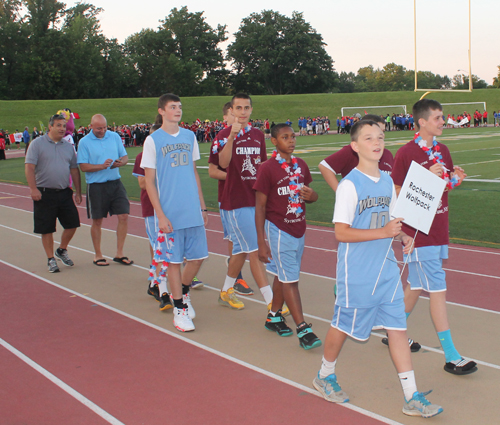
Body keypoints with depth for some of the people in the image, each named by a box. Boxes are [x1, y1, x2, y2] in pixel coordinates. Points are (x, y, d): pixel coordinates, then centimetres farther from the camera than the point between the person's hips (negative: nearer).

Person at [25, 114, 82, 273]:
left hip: (64, 192, 4)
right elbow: (29, 167, -9)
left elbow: (74, 170, 15)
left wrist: (78, 192, 11)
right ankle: (51, 259, 16)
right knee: (47, 229, 1)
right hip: (44, 193, -4)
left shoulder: (68, 146, 12)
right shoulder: (37, 143, -3)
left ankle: (62, 250, 27)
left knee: (72, 223, 3)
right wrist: (33, 188, -18)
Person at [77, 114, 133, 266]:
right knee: (97, 221, 6)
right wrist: (102, 166, -22)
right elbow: (83, 166, -9)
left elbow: (125, 156, 9)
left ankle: (119, 254, 10)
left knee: (123, 216, -2)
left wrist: (121, 162, -14)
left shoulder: (115, 137, 7)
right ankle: (98, 255, 21)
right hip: (96, 186, -3)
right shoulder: (84, 142, -3)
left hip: (116, 183, 3)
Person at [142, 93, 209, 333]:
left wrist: (202, 206, 14)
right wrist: (160, 215, -11)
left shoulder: (190, 136, 10)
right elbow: (149, 181, -5)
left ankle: (183, 292, 33)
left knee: (198, 256, 7)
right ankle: (179, 309, 17)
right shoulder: (153, 140, -4)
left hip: (193, 211, 4)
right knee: (174, 260, 3)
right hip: (169, 213, -4)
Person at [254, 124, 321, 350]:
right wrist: (261, 242, -12)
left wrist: (311, 195, -9)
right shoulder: (267, 168, -11)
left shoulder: (301, 165, 7)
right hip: (279, 230, -6)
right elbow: (260, 206, -10)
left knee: (282, 275, 17)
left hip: (298, 229, 6)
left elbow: (311, 195, 18)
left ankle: (274, 316, 32)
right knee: (290, 279, -7)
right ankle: (303, 330, -7)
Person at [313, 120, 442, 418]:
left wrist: (403, 236, -2)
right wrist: (383, 232, -25)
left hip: (387, 269, 6)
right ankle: (325, 376, 35)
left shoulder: (387, 182, 8)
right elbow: (341, 232, -19)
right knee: (343, 326, 10)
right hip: (357, 274, -6)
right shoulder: (350, 184, -15)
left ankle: (412, 398, 12)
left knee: (398, 327, 5)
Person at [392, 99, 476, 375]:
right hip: (419, 232, -8)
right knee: (438, 290, -7)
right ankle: (451, 357, -1)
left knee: (416, 285, 18)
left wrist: (454, 178, -1)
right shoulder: (406, 153, -13)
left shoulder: (442, 151, 10)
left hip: (439, 230, 8)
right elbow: (396, 193, -14)